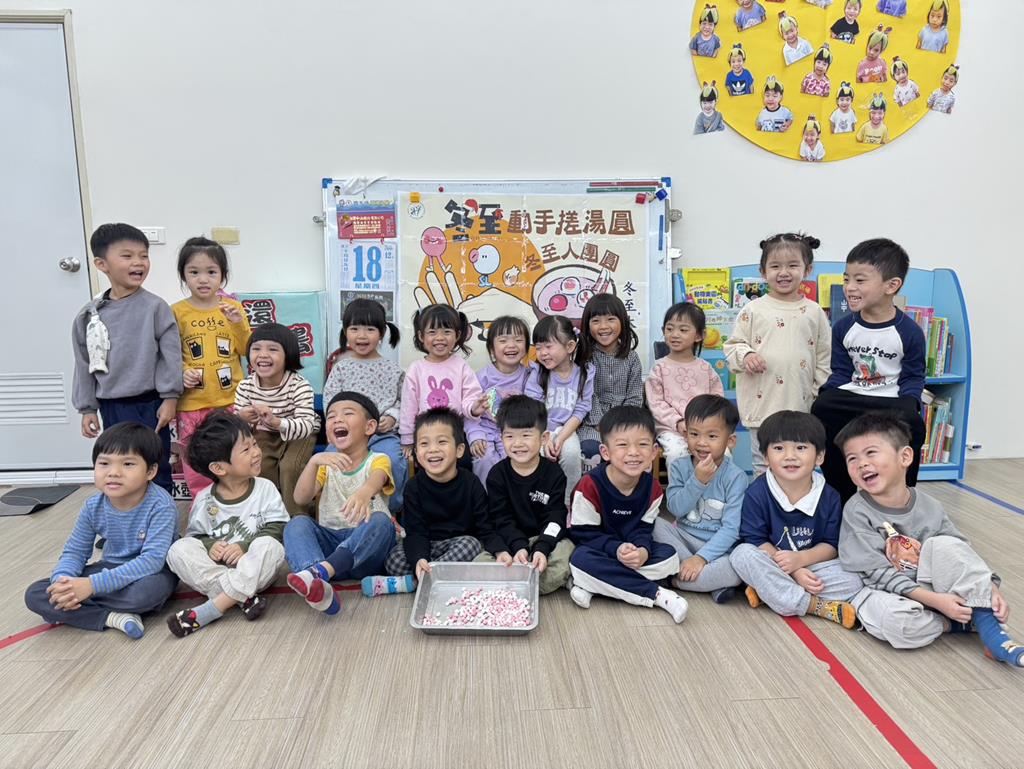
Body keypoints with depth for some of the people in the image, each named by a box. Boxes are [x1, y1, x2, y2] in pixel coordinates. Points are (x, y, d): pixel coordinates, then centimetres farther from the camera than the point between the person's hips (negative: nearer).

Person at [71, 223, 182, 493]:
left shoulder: (155, 307, -10)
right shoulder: (90, 315, 1)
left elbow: (170, 354, -9)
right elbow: (84, 363, 8)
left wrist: (169, 397, -10)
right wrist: (87, 408, 8)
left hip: (150, 403, -3)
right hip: (112, 406, 4)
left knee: (156, 469, 7)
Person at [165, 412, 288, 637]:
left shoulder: (265, 488, -4)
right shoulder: (204, 499, 0)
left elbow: (276, 530, -8)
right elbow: (194, 536, 5)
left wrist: (245, 547, -22)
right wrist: (210, 546, -18)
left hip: (256, 569, -1)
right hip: (215, 567, 2)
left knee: (270, 546, -32)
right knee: (178, 549, -21)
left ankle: (210, 609, -31)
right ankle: (244, 598, -29)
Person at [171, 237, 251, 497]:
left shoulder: (232, 307, 3)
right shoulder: (177, 311, -1)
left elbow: (248, 351, 3)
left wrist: (238, 323, -12)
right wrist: (182, 373, -18)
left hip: (231, 400, 1)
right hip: (192, 403, -1)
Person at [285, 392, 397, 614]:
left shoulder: (378, 460, 3)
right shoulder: (326, 464, 14)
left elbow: (377, 479, -25)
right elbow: (301, 499, -5)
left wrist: (365, 491, -51)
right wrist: (313, 461, -23)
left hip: (366, 549, -3)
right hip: (330, 541, 3)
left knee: (380, 520, -32)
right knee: (297, 523, -23)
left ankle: (320, 570, -48)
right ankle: (321, 588, -47)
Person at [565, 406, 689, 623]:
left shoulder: (652, 487, -9)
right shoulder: (589, 486, -24)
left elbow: (643, 529, -2)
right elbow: (583, 534, -17)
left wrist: (642, 551, -25)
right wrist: (616, 549, -32)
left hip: (631, 549, 5)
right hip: (596, 550, -4)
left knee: (670, 556, -16)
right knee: (581, 561, -35)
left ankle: (588, 584, -21)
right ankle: (655, 594, -26)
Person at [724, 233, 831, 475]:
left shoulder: (814, 312, 3)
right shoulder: (753, 310, -1)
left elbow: (824, 356, 7)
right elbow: (732, 345, 3)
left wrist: (821, 396, 3)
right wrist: (745, 355, -17)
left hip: (801, 403, 1)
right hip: (763, 401, -1)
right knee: (763, 464, 11)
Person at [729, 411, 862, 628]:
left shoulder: (829, 497, -4)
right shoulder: (757, 493, -12)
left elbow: (831, 545, -3)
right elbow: (755, 540, -13)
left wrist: (800, 559, -23)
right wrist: (793, 571, -22)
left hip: (811, 564, 2)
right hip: (771, 568, -2)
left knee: (852, 581, -21)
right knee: (743, 553, -31)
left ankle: (767, 592, -21)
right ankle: (818, 606, -26)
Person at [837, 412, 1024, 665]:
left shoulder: (929, 508, -2)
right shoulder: (857, 511, -16)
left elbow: (961, 552, 3)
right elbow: (878, 573, -18)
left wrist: (990, 587, -16)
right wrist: (935, 600, -25)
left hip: (925, 585, 3)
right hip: (881, 591, -3)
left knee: (944, 545, -22)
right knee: (894, 620, -37)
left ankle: (990, 628, -20)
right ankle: (968, 623, -10)